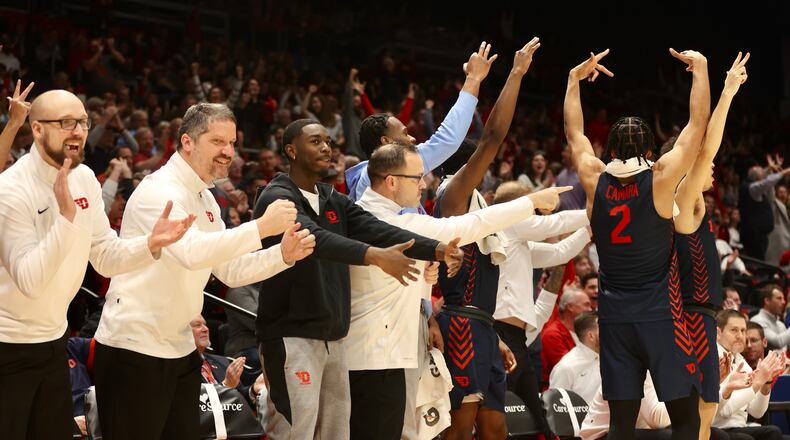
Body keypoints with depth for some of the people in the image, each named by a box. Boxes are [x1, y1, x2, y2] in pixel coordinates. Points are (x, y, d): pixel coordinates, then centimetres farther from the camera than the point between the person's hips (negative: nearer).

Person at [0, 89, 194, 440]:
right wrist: (66, 215, -34)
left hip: (52, 340, 7)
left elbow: (106, 258, 5)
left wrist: (151, 243, -14)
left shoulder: (84, 179, 2)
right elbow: (29, 280, -27)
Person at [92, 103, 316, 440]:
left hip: (180, 348, 9)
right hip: (134, 348, -9)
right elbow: (191, 251, -33)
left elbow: (229, 270, 13)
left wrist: (284, 254, -4)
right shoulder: (159, 190, -16)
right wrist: (261, 227, -33)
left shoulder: (204, 199, 13)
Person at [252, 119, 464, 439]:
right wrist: (374, 255, -42)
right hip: (292, 336, -8)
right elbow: (315, 239, -28)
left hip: (333, 338, 8)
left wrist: (436, 249, -14)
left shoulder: (334, 201, 15)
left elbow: (377, 229, 1)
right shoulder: (277, 199, -10)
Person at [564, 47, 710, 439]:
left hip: (614, 316, 4)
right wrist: (700, 68, 9)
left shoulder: (595, 181, 0)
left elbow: (574, 131, 17)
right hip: (660, 314, -4)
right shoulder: (660, 179, -9)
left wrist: (576, 77, 26)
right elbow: (698, 123, -2)